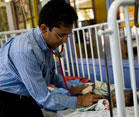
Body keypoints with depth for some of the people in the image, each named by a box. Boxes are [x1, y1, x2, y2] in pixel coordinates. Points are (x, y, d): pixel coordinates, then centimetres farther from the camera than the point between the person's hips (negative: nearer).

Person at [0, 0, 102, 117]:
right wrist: (79, 101, -15)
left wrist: (72, 88, 8)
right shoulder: (25, 51, -30)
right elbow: (44, 98, -23)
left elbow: (50, 75, 14)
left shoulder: (47, 41, -5)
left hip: (25, 97, 7)